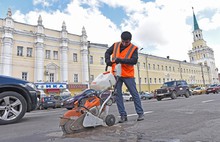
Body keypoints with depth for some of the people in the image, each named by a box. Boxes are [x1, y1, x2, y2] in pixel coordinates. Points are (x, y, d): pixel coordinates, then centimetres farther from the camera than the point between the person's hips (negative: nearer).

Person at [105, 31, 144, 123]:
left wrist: (121, 60, -25)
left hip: (128, 75, -3)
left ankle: (140, 113, 16)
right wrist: (108, 60, -5)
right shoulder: (115, 45, 8)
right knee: (117, 94, 2)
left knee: (134, 94, 2)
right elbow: (107, 52, 16)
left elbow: (134, 60, -16)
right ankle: (123, 115, 13)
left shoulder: (134, 48, -3)